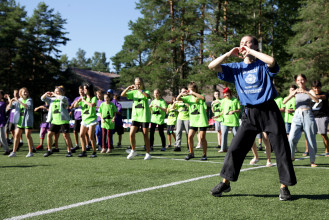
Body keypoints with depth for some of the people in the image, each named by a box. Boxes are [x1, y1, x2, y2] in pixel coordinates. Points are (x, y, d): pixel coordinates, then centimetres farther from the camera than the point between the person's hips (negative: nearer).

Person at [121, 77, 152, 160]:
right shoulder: (133, 92, 9)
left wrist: (138, 89, -32)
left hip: (144, 117, -3)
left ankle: (147, 153, 13)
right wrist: (128, 88, -18)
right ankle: (133, 151, 12)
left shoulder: (146, 91, 1)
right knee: (131, 134, -6)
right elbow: (122, 94, -3)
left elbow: (147, 95, -24)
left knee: (145, 135, 2)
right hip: (135, 116, 3)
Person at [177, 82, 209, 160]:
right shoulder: (189, 97, 7)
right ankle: (191, 153, 12)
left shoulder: (200, 97, -5)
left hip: (202, 120, -4)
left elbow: (202, 97, -29)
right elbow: (178, 99, 3)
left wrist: (193, 93, -28)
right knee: (190, 136, -4)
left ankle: (204, 154, 11)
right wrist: (181, 94, -18)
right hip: (193, 121, 4)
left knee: (202, 137, -2)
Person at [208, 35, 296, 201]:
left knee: (281, 149, -2)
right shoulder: (236, 68, 11)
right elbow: (212, 66, 5)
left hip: (269, 111, -2)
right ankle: (225, 183, 12)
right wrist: (230, 53, 0)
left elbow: (272, 61, -24)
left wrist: (251, 51, -12)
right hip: (250, 114, 3)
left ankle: (284, 187, 9)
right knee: (235, 148, -1)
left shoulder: (263, 65, 1)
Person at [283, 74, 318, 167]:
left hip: (308, 116, -1)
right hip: (297, 116, 1)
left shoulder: (310, 91, 9)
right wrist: (293, 94, -16)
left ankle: (312, 161, 10)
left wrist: (306, 92, -23)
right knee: (292, 138, -15)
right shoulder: (295, 92, 13)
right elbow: (284, 102, 0)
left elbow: (317, 100, -11)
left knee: (311, 139, -3)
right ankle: (291, 157, 3)